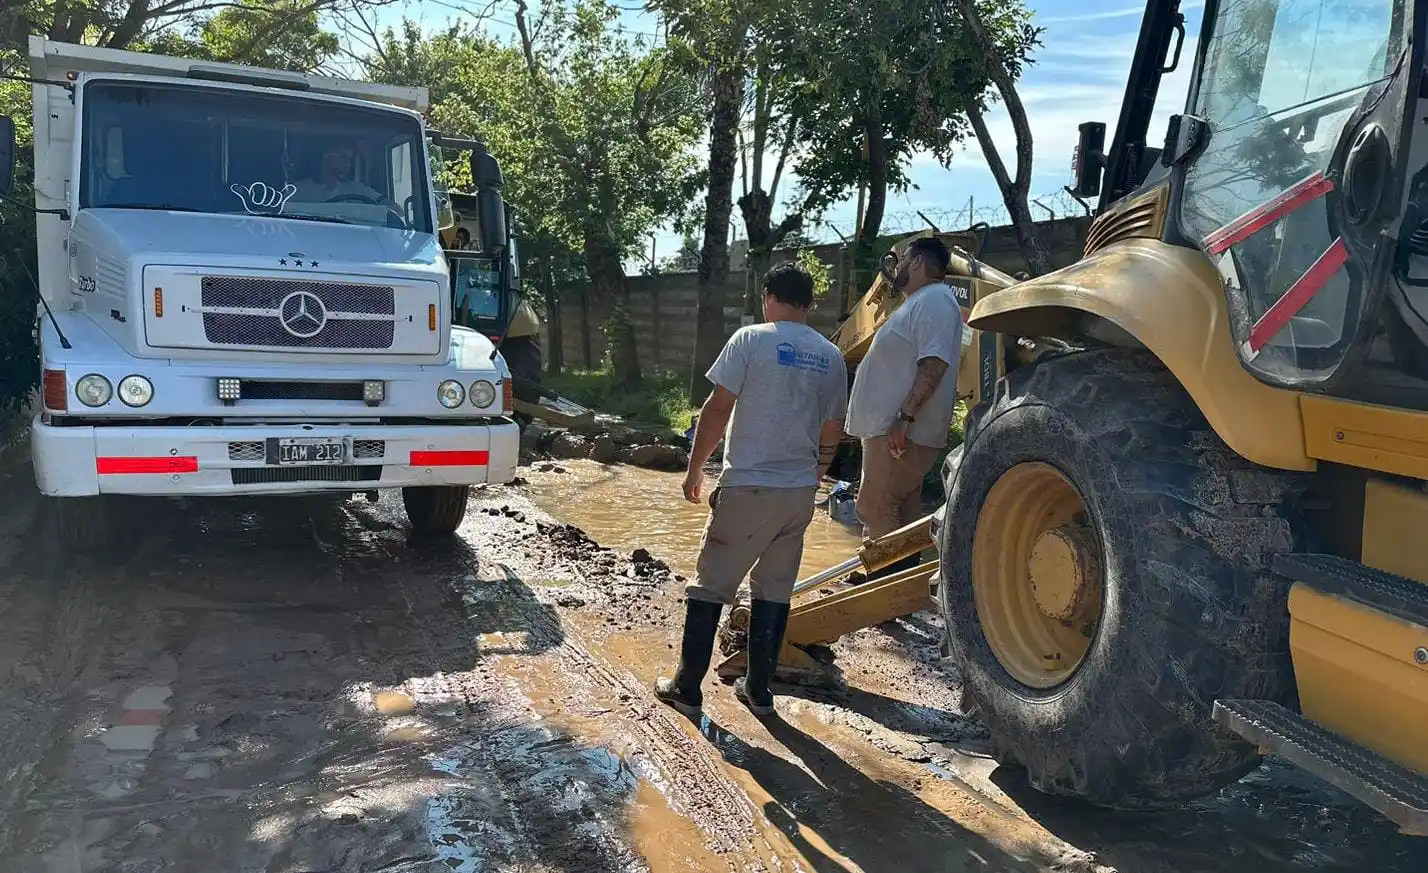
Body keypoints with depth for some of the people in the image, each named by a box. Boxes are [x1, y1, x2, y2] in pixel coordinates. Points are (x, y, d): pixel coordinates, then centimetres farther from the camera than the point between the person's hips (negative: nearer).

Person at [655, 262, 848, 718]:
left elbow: (717, 410, -10)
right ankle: (758, 690, 21)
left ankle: (687, 688, 13)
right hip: (800, 492, 5)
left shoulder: (751, 339, -7)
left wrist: (694, 470, 0)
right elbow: (832, 432, 13)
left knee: (710, 586, 7)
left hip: (747, 487, -5)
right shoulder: (831, 356, 8)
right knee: (775, 591, 14)